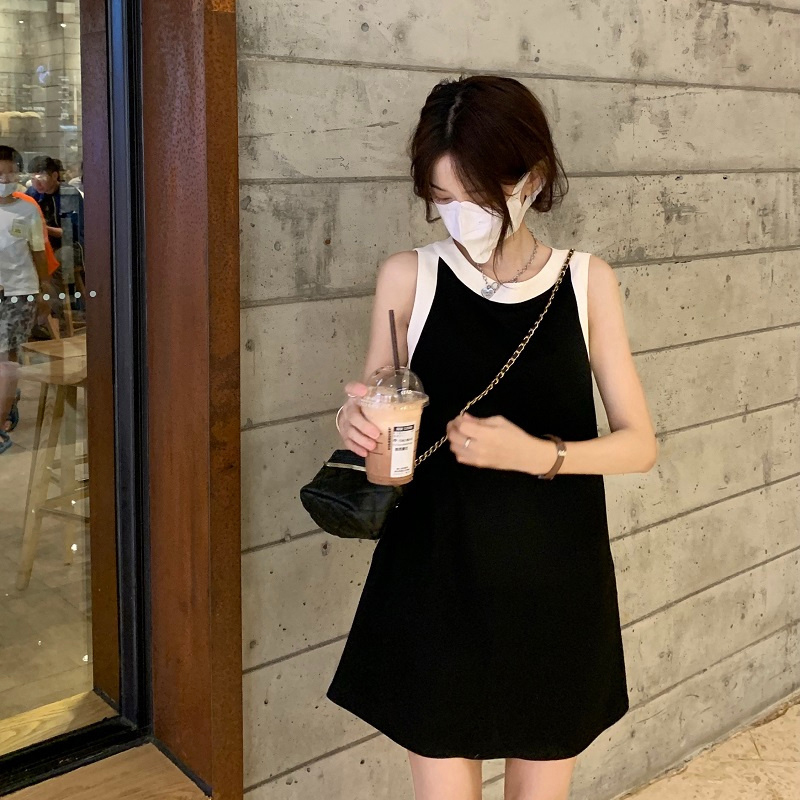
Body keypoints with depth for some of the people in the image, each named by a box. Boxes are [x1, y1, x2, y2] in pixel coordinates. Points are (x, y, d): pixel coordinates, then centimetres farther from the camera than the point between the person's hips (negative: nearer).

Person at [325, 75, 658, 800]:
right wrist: (357, 427, -19)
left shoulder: (586, 282, -4)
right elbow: (377, 423, 4)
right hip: (437, 585, -1)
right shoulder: (409, 278, -6)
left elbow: (639, 443, -2)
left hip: (555, 587, 1)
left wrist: (537, 455, -19)